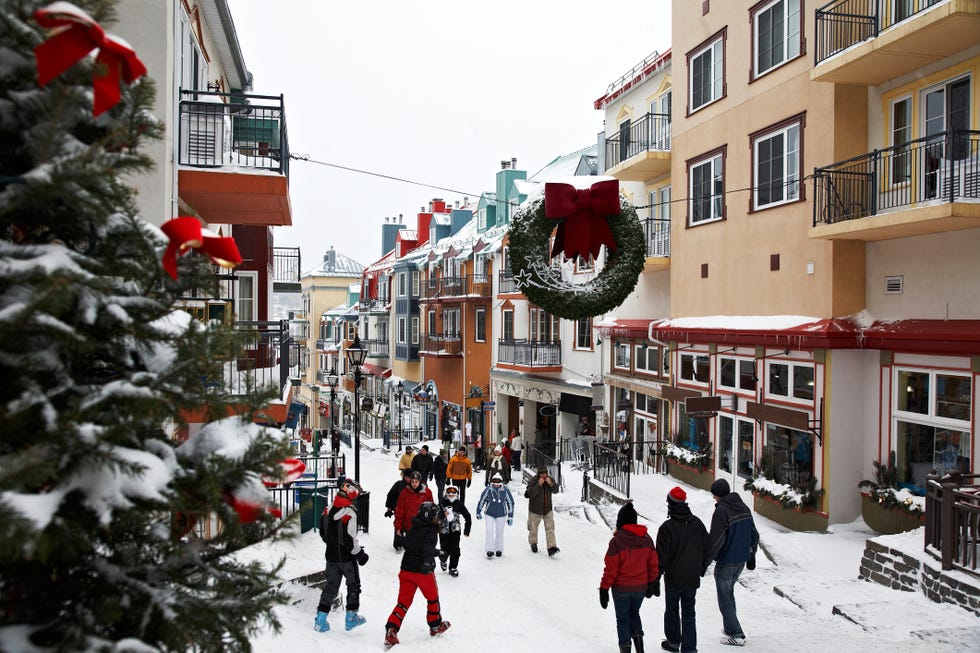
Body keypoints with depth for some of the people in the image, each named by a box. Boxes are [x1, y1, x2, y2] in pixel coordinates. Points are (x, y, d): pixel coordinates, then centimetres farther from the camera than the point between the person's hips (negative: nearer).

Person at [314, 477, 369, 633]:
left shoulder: (328, 509, 1)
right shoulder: (350, 512, -21)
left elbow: (323, 532, 10)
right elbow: (350, 538, -22)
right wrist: (360, 554, -9)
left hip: (331, 555, 6)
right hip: (346, 556, -6)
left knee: (331, 586, 14)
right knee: (353, 585, 13)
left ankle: (321, 620, 10)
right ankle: (351, 618, 18)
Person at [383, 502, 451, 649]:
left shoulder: (413, 529, 10)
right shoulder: (431, 531, -14)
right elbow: (428, 547, -29)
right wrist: (428, 562, -40)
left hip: (406, 569, 6)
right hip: (422, 571, -6)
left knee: (403, 602, 7)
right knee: (433, 597, 19)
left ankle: (391, 631, -9)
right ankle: (435, 626, 35)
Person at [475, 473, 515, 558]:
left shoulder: (505, 490, -16)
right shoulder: (488, 489, -17)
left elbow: (511, 503, -4)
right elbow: (482, 500, -3)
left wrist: (510, 517, -1)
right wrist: (478, 512, 5)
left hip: (501, 515, 0)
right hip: (489, 514, 0)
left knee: (499, 532, 9)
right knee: (489, 532, -5)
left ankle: (499, 549, 25)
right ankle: (490, 550, 3)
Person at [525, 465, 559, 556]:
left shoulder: (550, 479, -4)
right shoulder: (533, 481, -18)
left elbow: (556, 490, -6)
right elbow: (531, 494, -27)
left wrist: (551, 484, -25)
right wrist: (539, 485, -35)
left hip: (548, 509, 3)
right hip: (535, 510, -2)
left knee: (550, 528, -9)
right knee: (533, 528, 13)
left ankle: (551, 547, -14)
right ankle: (533, 543, 38)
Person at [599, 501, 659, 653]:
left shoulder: (617, 541, -19)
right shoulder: (647, 539, -3)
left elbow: (611, 568, -16)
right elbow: (653, 564, 5)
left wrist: (604, 589, -7)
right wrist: (652, 583, 18)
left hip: (621, 588, -4)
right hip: (641, 587, 4)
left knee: (622, 618, 12)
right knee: (634, 613, 25)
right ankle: (638, 636, 10)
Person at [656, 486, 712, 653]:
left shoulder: (667, 527, -18)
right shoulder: (697, 523, -1)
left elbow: (662, 556, -16)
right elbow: (708, 549, 7)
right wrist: (701, 569, 20)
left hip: (674, 578, -4)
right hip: (693, 578, 4)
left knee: (672, 610, 16)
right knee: (689, 613, 12)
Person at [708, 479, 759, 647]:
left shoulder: (721, 511, -20)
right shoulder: (744, 508, 5)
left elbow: (715, 540, -22)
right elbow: (754, 535, 13)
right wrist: (751, 556, 24)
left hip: (726, 562, -8)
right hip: (742, 560, 8)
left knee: (724, 598, 3)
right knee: (729, 592, 24)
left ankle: (736, 635, 2)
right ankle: (731, 627, 31)